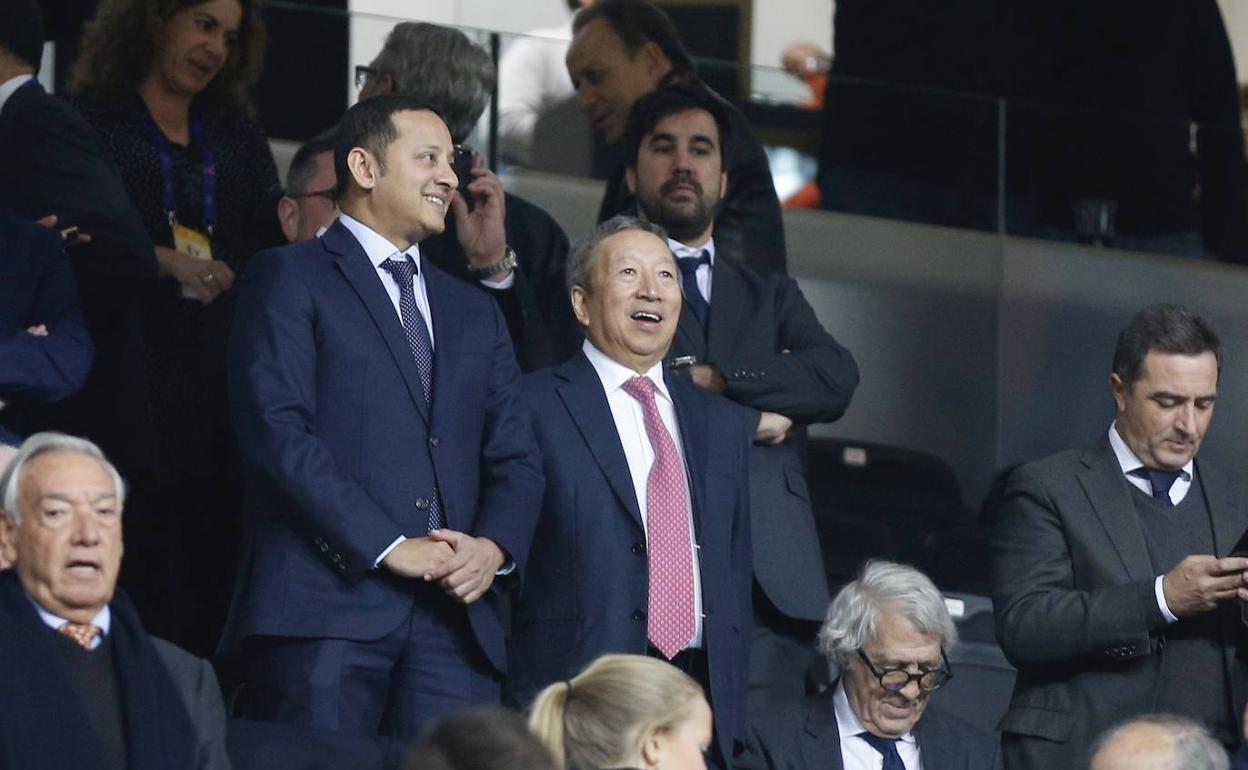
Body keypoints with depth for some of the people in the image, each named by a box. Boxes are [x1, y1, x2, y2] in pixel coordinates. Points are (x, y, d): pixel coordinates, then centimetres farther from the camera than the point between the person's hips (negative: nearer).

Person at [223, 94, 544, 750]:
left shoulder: (474, 312, 27)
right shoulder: (289, 279, 6)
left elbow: (515, 458, 19)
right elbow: (277, 429, -7)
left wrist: (495, 546, -3)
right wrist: (388, 546, -13)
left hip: (455, 616, 5)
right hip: (326, 608, -5)